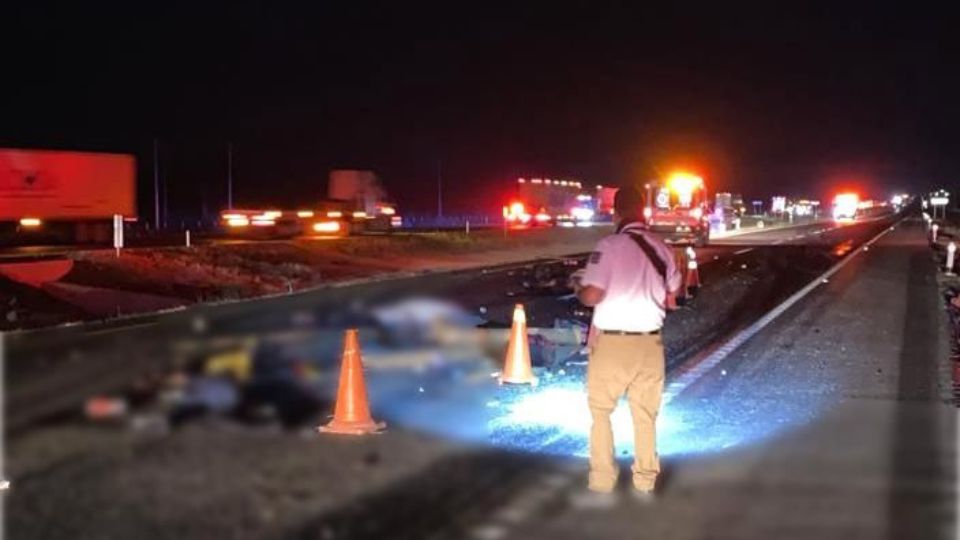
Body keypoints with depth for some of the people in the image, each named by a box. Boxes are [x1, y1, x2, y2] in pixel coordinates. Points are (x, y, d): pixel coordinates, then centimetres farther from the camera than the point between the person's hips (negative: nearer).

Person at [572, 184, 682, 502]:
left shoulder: (610, 246, -15)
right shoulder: (661, 249, 2)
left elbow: (592, 296, -19)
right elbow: (671, 297, 11)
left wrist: (578, 288, 3)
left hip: (612, 342, -4)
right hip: (650, 342, 4)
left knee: (601, 410, 10)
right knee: (646, 414, 13)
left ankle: (602, 482, 11)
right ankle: (645, 482, 19)